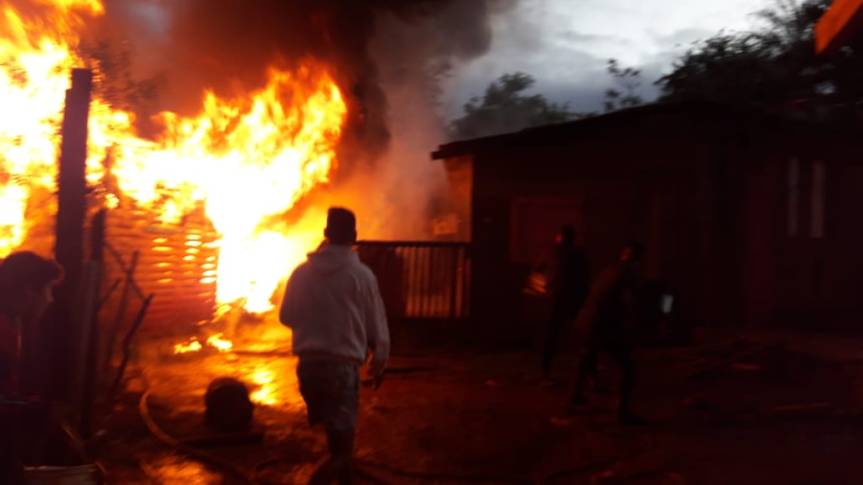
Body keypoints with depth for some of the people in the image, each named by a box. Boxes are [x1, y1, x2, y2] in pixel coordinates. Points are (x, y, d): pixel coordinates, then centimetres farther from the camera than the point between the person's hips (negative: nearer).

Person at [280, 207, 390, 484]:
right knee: (342, 439, 1)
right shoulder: (361, 274, -8)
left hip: (308, 363, 4)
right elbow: (377, 325, -1)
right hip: (343, 364, -4)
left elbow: (287, 316, 12)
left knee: (336, 431, 24)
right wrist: (380, 362, 13)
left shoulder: (302, 271, 1)